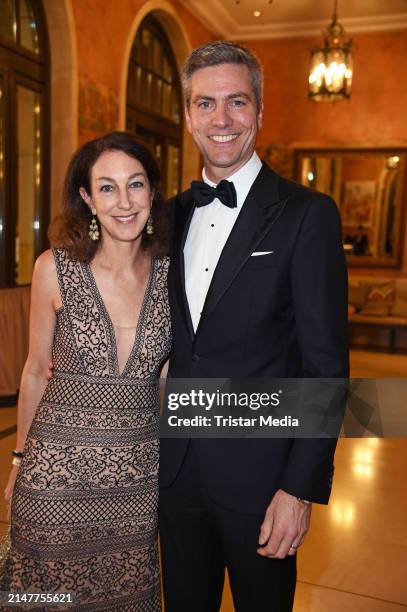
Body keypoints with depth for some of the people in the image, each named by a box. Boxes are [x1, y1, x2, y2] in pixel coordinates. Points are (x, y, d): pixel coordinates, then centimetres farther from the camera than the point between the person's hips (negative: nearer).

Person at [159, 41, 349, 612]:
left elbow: (326, 365, -13)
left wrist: (301, 488, -15)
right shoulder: (174, 213, 6)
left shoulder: (308, 214, -11)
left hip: (258, 475, -4)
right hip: (176, 467, 5)